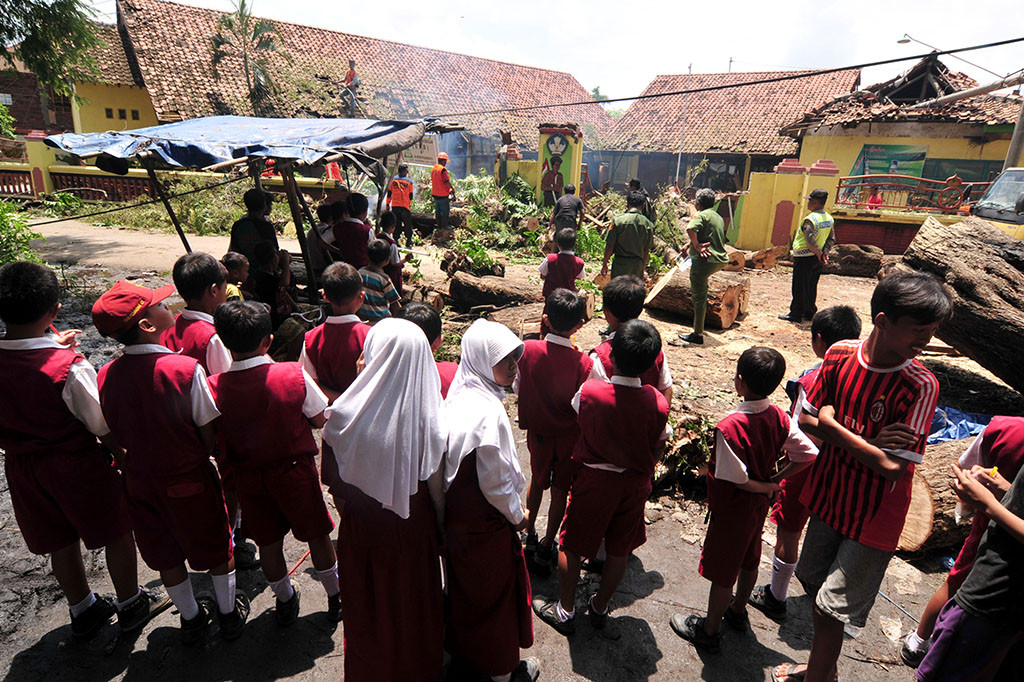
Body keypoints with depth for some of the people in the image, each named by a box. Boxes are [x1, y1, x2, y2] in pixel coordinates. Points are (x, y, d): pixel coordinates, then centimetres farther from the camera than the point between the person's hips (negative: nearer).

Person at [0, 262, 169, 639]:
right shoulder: (70, 368, -29)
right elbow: (103, 428, -18)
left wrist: (54, 349, 5)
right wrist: (125, 456, -2)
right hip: (76, 466, -6)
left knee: (61, 542, 23)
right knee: (117, 533, 17)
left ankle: (83, 611, 43)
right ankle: (131, 605, 35)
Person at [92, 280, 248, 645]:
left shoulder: (106, 376, -11)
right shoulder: (185, 368, -25)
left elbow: (116, 436, 0)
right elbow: (209, 434, -18)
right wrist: (199, 456, 2)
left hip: (140, 480, 4)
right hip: (190, 479, -4)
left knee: (166, 555, 22)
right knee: (215, 548, 18)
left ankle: (190, 618, 42)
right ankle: (229, 612, 36)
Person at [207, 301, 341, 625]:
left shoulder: (214, 387, -16)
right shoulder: (294, 375, -21)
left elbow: (217, 438, -4)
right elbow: (319, 419, -9)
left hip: (248, 476, 2)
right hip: (295, 469, -2)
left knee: (268, 542, 20)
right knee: (316, 534, 16)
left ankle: (285, 602, 42)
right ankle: (336, 598, 34)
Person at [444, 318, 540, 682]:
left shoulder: (459, 394, -4)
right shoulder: (489, 413, -32)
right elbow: (495, 481, -25)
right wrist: (518, 515, -7)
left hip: (456, 513, 8)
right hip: (485, 522, -8)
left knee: (464, 586, 27)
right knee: (497, 590, 15)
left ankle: (463, 651, 51)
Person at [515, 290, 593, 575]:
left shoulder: (527, 350, -19)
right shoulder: (584, 363, -25)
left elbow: (518, 388, -5)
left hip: (537, 431, 2)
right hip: (569, 436, -2)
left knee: (537, 481, 26)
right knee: (560, 490, 17)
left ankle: (529, 535, 40)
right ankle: (546, 549, 29)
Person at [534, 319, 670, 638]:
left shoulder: (589, 392, -23)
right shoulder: (657, 402, -18)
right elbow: (658, 447, -4)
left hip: (593, 481, -2)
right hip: (635, 484, 2)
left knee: (572, 545, 18)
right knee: (620, 550, 21)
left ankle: (565, 610, 33)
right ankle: (599, 608, 40)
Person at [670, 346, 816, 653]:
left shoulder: (729, 427, -33)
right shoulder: (779, 417, -12)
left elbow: (737, 479, -28)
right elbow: (809, 453, -5)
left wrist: (765, 487, -10)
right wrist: (776, 480, -3)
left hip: (732, 509, -7)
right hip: (759, 505, 7)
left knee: (721, 572, 11)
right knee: (748, 561, 27)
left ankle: (710, 631, 31)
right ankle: (738, 611, 50)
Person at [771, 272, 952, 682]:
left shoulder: (920, 386, -22)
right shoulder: (840, 355, -9)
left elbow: (893, 468, -26)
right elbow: (806, 421, -3)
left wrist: (830, 423, -20)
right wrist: (867, 443, -18)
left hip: (873, 518, -5)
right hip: (828, 497, 5)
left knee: (831, 611, 4)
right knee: (817, 590, 22)